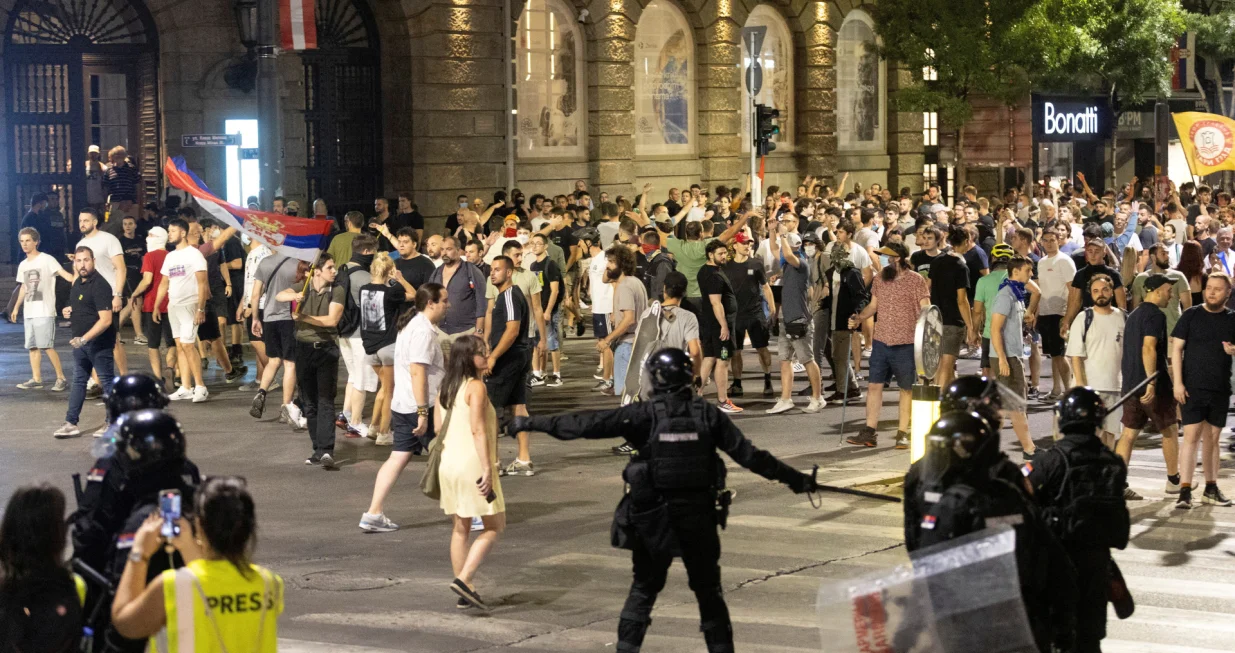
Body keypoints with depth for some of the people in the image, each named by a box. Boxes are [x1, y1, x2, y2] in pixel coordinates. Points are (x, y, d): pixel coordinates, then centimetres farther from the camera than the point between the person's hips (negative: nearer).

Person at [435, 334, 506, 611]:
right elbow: (478, 430, -19)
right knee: (494, 527, 3)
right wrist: (487, 468, -20)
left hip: (448, 464, 8)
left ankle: (464, 592, 16)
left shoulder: (445, 388, 12)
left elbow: (438, 429, 14)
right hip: (472, 464, -8)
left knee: (460, 529, 14)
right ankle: (464, 579, -11)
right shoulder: (476, 387, -12)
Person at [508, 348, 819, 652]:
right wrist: (794, 478, 5)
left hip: (653, 516, -1)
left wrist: (531, 423, -1)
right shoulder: (708, 414, -4)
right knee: (708, 589, 14)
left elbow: (587, 423, -9)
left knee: (644, 587, 15)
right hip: (699, 515, 1)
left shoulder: (643, 414, -9)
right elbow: (749, 454, -3)